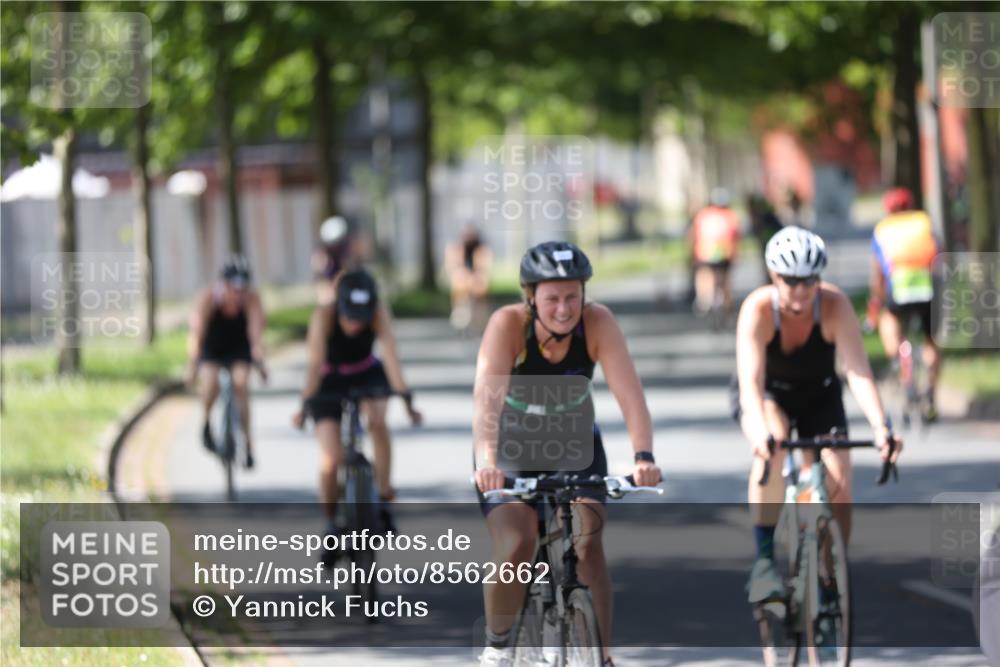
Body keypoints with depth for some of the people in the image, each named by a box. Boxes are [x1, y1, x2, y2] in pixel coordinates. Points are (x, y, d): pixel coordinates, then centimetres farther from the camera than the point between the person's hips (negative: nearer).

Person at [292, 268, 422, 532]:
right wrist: (305, 404, -38)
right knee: (331, 460, -13)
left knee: (377, 419, -33)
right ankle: (331, 522, 10)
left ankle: (384, 493, -19)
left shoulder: (379, 313, -25)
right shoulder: (324, 315, -28)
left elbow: (391, 355, -32)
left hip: (367, 374, 1)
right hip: (330, 381, -1)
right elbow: (315, 362, -32)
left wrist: (405, 397, -40)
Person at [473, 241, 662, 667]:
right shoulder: (508, 325, -27)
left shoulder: (597, 323, -23)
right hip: (512, 450, -1)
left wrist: (643, 456, -47)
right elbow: (487, 398, -39)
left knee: (587, 543, -19)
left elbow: (629, 393, -31)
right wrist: (487, 461, -55)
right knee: (517, 546, -22)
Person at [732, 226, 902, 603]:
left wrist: (880, 425, -51)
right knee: (773, 445, -35)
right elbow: (751, 382, -41)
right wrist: (761, 433, -58)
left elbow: (858, 370, -36)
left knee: (839, 487, -16)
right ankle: (764, 561, -28)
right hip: (767, 396, -2)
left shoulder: (835, 306, -27)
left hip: (819, 398, 2)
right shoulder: (758, 309, -31)